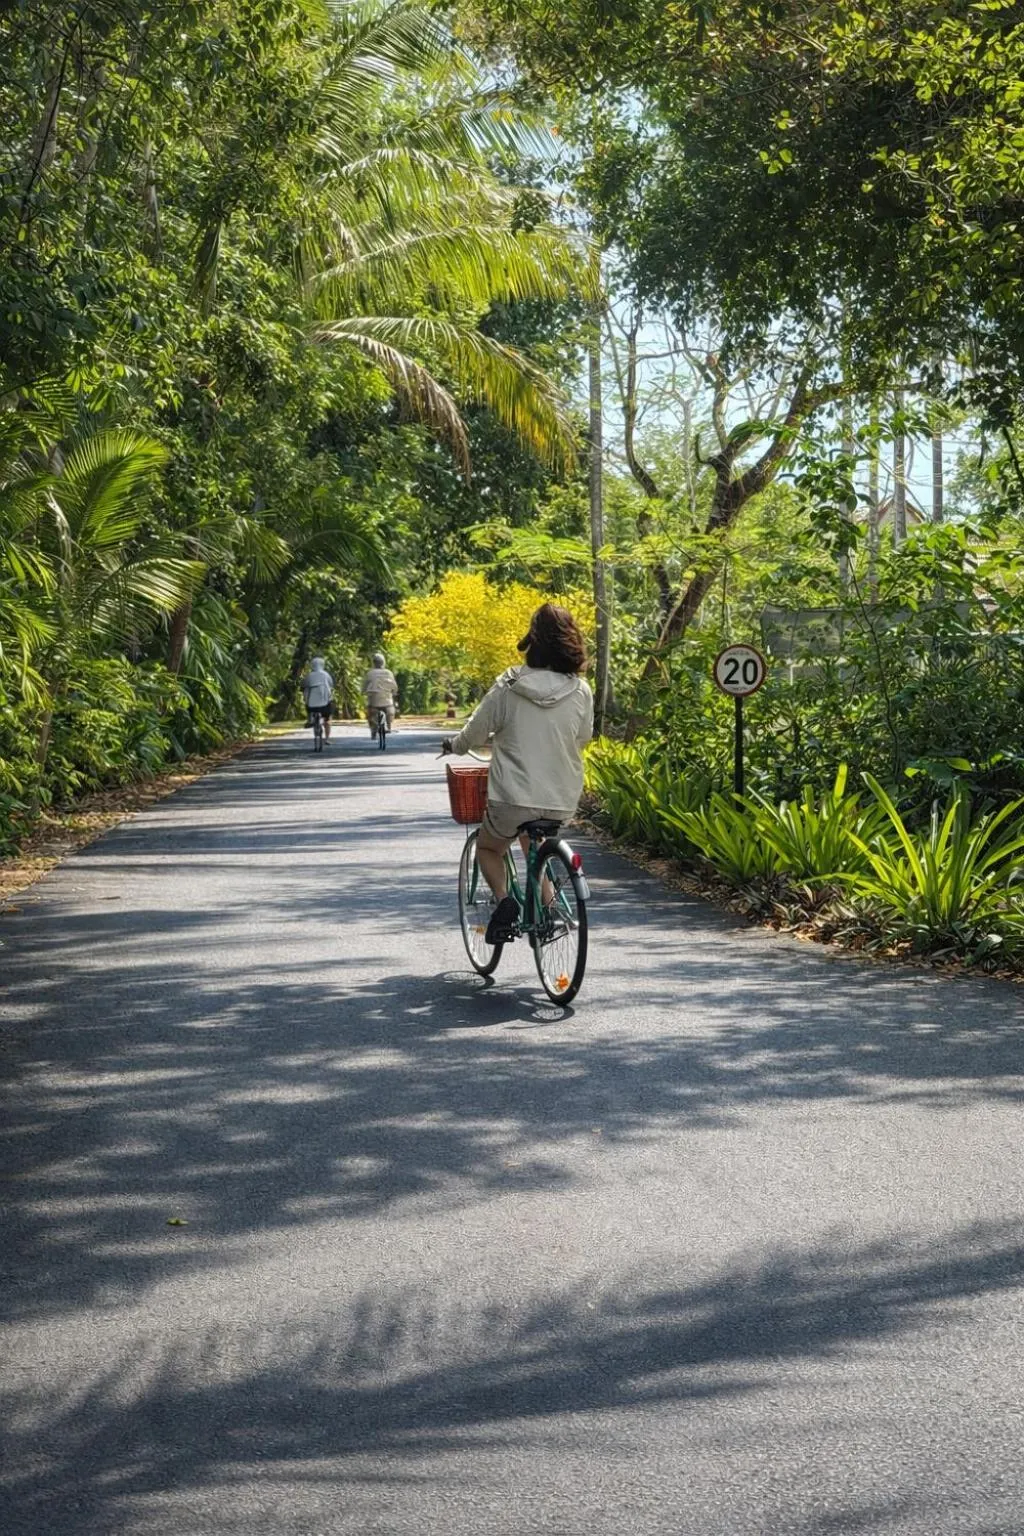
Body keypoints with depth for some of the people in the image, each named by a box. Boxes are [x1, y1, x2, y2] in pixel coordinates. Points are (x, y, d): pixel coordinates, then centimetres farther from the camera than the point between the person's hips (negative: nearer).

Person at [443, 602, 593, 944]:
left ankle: (504, 899, -3)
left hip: (513, 799, -3)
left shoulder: (508, 687, -11)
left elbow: (475, 733, -1)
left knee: (487, 846, 24)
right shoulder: (581, 692, -5)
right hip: (562, 802, 3)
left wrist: (453, 745, 22)